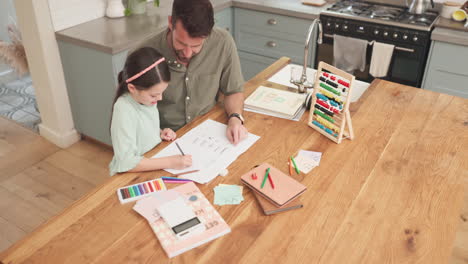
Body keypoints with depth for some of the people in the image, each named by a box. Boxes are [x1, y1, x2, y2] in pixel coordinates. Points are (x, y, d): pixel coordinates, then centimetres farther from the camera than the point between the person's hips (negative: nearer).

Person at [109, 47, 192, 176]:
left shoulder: (146, 97, -3)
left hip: (155, 164, 7)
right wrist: (169, 162, -29)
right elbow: (125, 162, -27)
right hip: (133, 174, -6)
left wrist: (160, 133, -3)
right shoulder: (124, 111, -24)